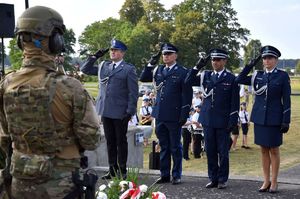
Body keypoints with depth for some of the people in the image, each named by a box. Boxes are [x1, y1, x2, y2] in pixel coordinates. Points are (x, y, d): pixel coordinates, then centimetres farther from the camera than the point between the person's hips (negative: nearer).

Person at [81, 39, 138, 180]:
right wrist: (95, 57, 10)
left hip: (120, 112, -5)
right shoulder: (103, 66, 14)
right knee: (110, 141, 10)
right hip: (106, 111, 5)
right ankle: (112, 170, 19)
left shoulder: (129, 69, -3)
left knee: (121, 141, 4)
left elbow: (133, 92, -6)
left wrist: (130, 111, -12)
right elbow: (85, 69, 21)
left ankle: (122, 171, 13)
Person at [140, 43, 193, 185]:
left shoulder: (182, 72, -5)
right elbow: (143, 78, 12)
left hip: (174, 116, -5)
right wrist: (151, 64, 1)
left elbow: (187, 95, -8)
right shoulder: (158, 70, 12)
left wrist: (184, 115, -12)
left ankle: (177, 175, 14)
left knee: (175, 147, 4)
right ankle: (164, 175, 20)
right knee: (163, 146, 12)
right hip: (160, 114, 5)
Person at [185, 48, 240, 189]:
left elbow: (235, 102, -3)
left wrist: (233, 121, -9)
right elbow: (188, 82, 3)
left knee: (223, 152, 3)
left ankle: (222, 180, 14)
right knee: (210, 151, 9)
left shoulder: (231, 79, -1)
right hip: (208, 120, 4)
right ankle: (213, 179, 19)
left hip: (223, 121, -4)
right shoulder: (206, 76, 9)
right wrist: (197, 67, -5)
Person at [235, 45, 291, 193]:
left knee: (274, 150, 4)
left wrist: (286, 121, -9)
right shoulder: (258, 76, 7)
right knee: (264, 150, 9)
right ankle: (266, 181, 17)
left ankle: (274, 182, 13)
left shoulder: (283, 76, -3)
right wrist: (251, 65, 0)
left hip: (274, 119, -3)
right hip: (259, 118, 3)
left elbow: (286, 100, -4)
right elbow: (239, 80, 6)